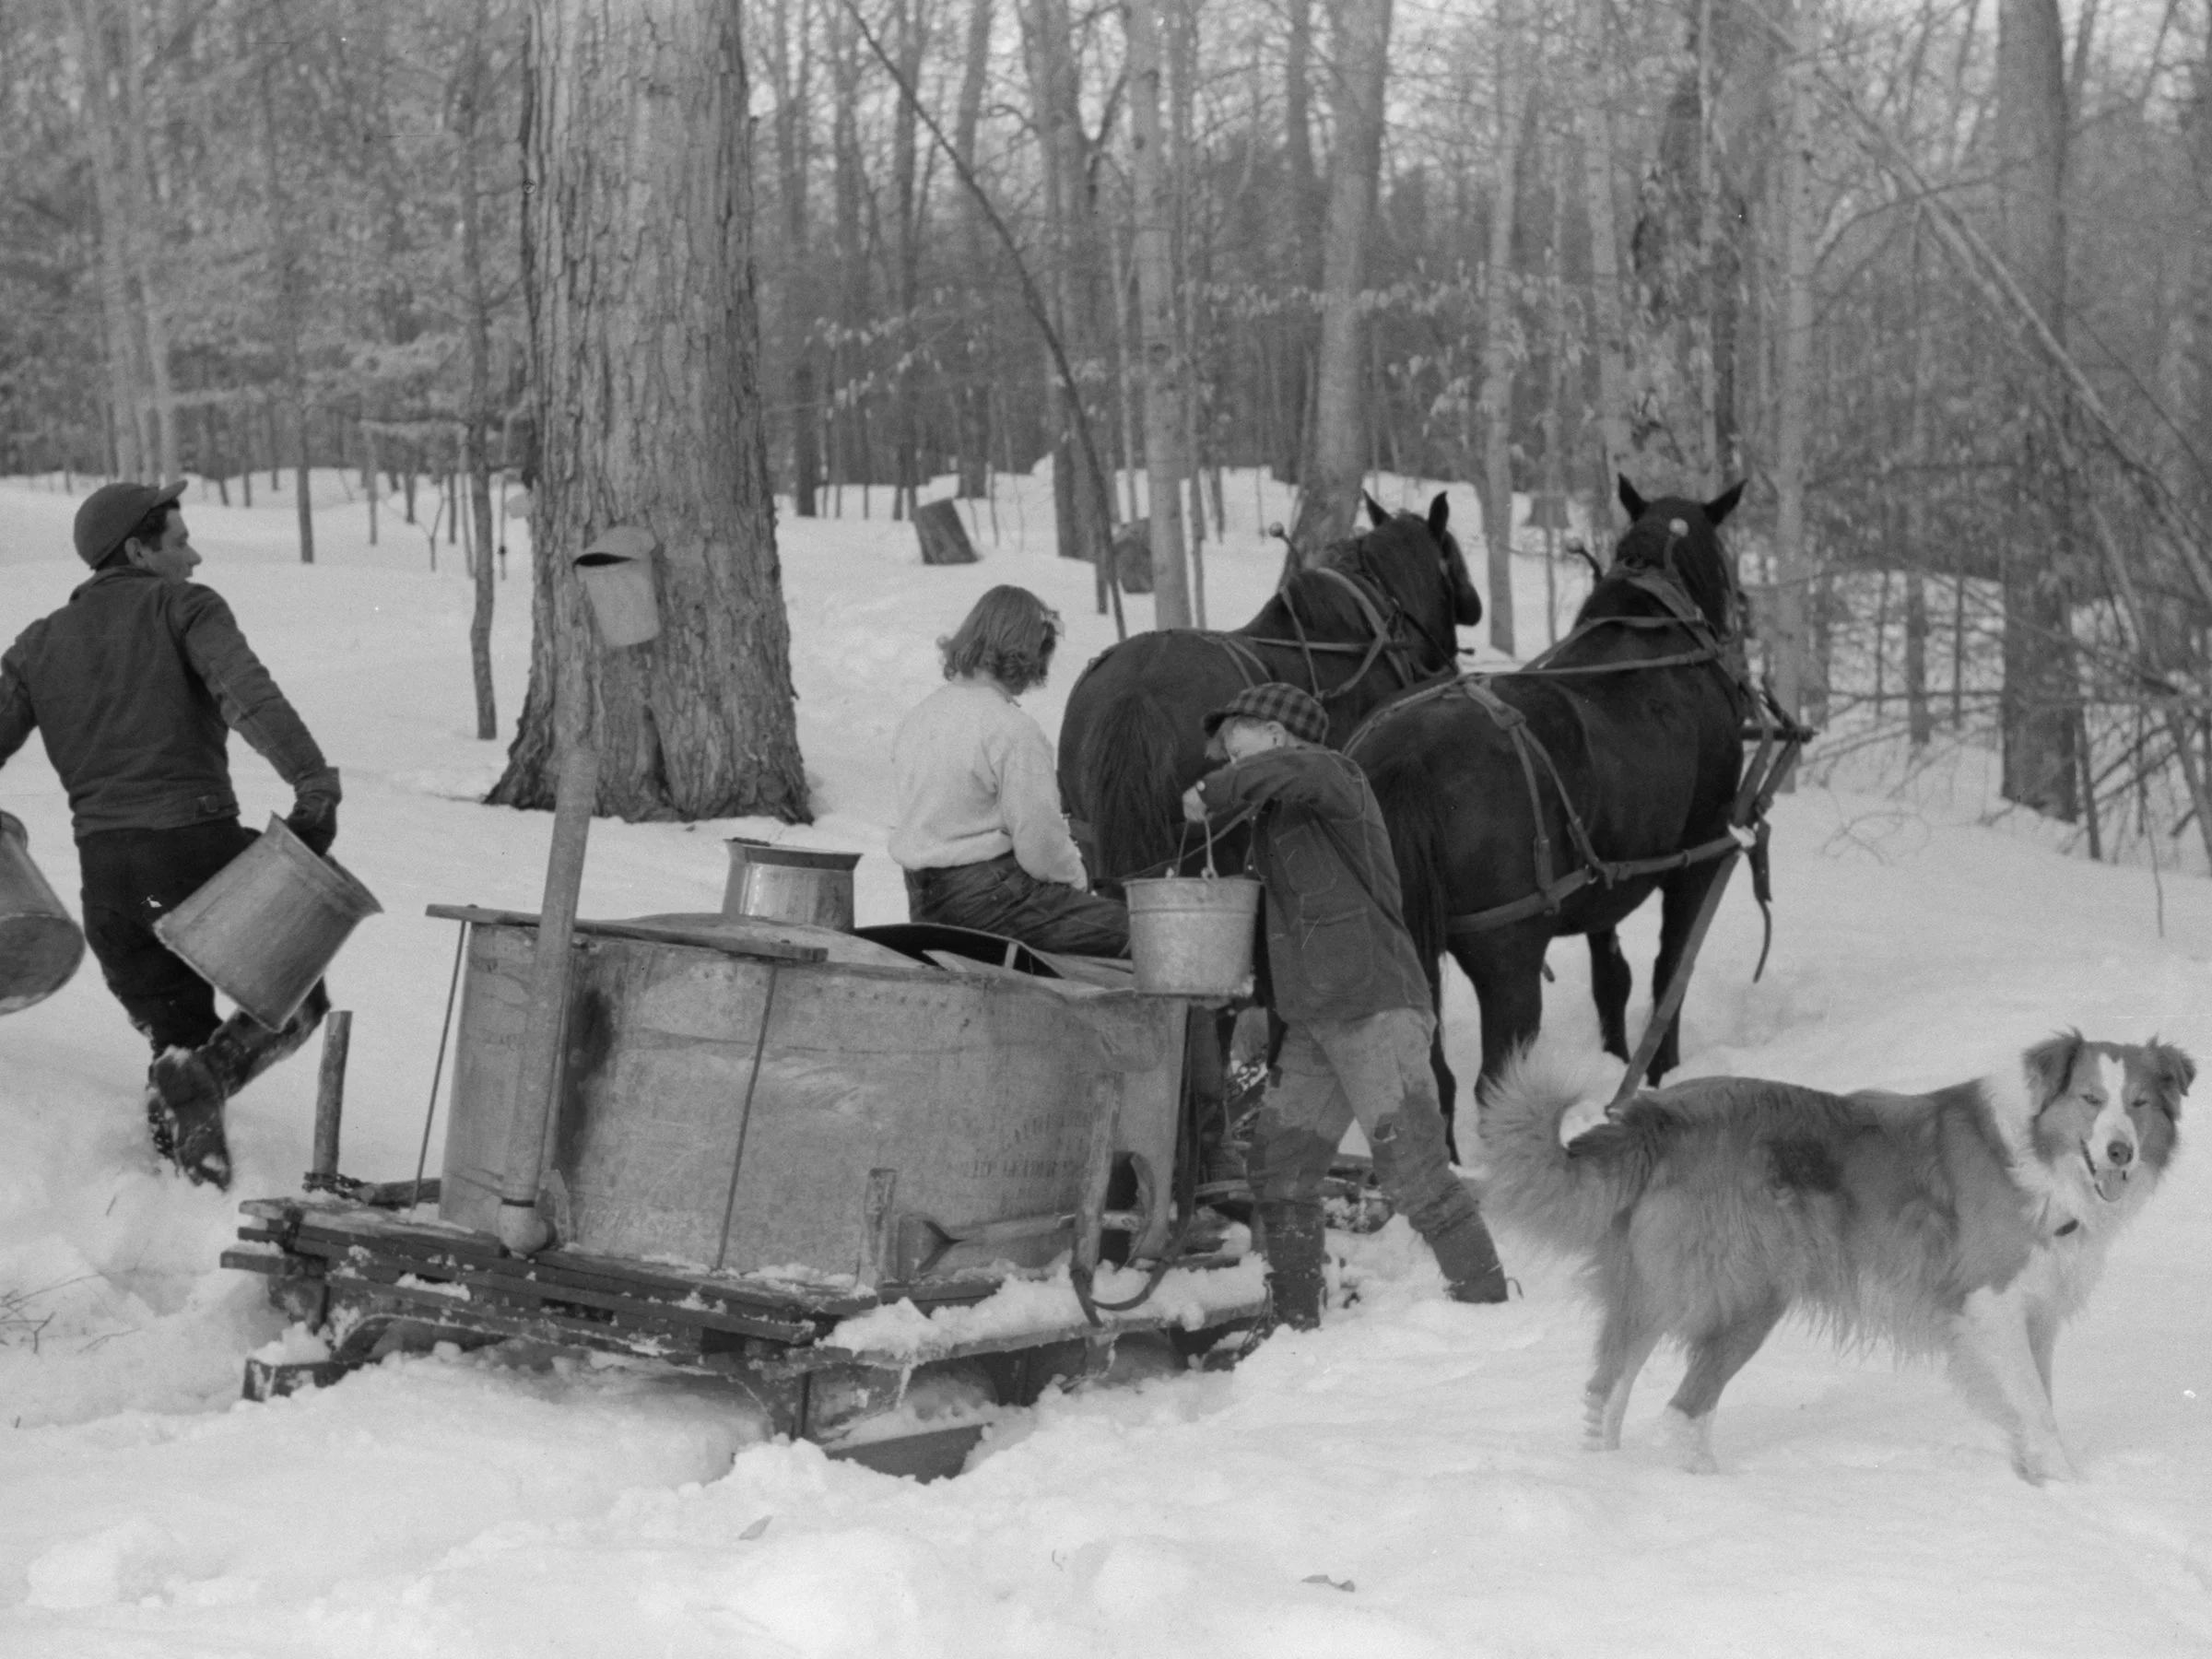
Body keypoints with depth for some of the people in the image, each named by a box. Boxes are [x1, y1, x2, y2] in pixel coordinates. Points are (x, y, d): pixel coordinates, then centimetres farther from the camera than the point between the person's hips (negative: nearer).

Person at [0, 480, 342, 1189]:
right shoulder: (182, 606, 2)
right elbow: (248, 694, -15)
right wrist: (314, 784, -25)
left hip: (103, 871, 5)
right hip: (198, 843, -5)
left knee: (179, 1033, 19)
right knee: (293, 996, 12)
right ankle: (210, 1073, -16)